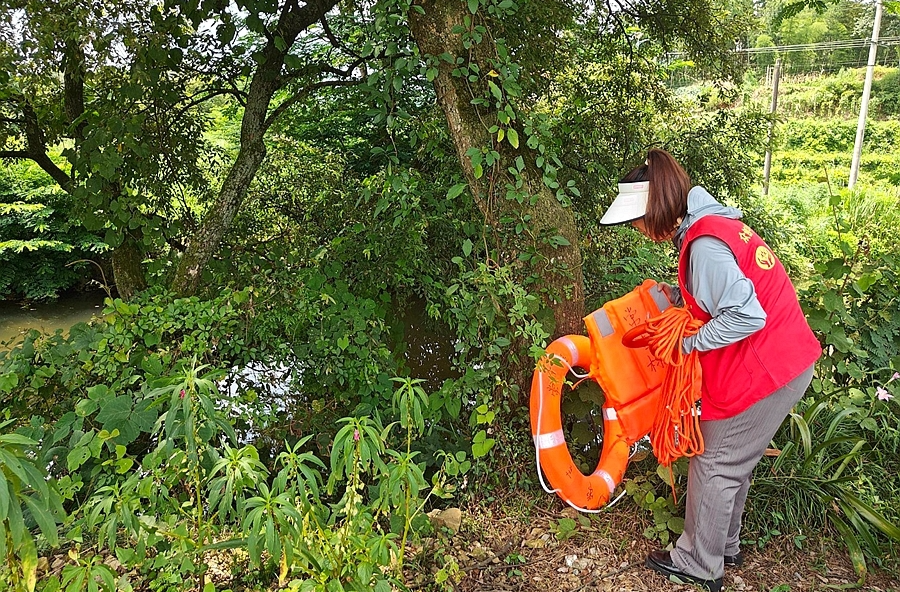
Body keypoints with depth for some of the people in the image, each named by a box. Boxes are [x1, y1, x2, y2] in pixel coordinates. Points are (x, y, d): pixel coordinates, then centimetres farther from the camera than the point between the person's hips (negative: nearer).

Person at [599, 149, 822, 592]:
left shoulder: (704, 245, -25)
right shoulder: (715, 224, 7)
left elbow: (745, 316, -29)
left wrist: (688, 342, -16)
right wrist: (676, 297, 3)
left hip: (762, 371, -10)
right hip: (787, 359, 10)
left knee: (714, 465, 6)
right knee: (732, 462, 22)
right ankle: (724, 546, 40)